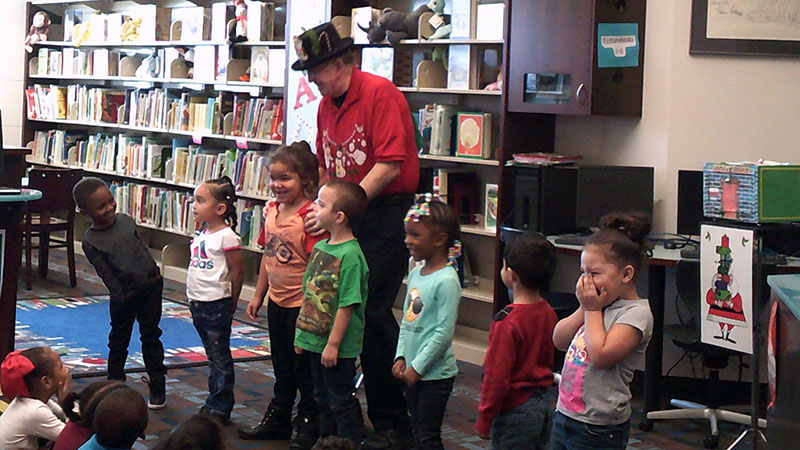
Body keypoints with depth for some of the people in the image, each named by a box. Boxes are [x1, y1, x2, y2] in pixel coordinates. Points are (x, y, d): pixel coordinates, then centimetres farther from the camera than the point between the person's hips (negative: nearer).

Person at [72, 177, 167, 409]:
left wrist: (155, 275, 13)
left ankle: (158, 387, 17)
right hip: (125, 295, -3)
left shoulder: (126, 220, 1)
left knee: (151, 336, 9)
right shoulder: (90, 241, -12)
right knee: (119, 340, 12)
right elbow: (106, 273, -14)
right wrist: (120, 296, -18)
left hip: (150, 287, 3)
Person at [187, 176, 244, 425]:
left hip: (217, 306, -8)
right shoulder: (202, 234, 11)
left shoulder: (227, 237, -15)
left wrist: (230, 304, -5)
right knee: (213, 357, 17)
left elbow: (237, 272, -12)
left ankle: (220, 409, 5)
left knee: (220, 358, -1)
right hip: (198, 304, 9)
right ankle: (214, 402, 25)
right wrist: (194, 301, 15)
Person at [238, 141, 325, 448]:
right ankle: (278, 419, 33)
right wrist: (258, 295, 17)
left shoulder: (310, 215, -20)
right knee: (281, 365, 20)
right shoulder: (271, 210, 5)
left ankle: (308, 423, 19)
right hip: (277, 302, 8)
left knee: (304, 367, 5)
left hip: (302, 304, -8)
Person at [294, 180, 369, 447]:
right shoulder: (320, 247, 6)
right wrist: (302, 333, 15)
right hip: (315, 341, 9)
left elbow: (347, 304, -21)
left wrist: (333, 344, -20)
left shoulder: (351, 255, -21)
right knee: (323, 400, 20)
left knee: (341, 403, 2)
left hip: (338, 347, -9)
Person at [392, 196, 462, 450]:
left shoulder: (447, 281, -17)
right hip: (414, 371, 8)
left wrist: (417, 367, -16)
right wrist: (401, 357, 5)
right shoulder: (416, 273, 8)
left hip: (436, 373, -8)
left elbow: (445, 332, -20)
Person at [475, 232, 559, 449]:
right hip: (545, 406, 8)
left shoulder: (508, 321, -22)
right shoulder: (548, 313, 1)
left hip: (516, 411, -8)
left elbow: (497, 376, -20)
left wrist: (484, 420, -11)